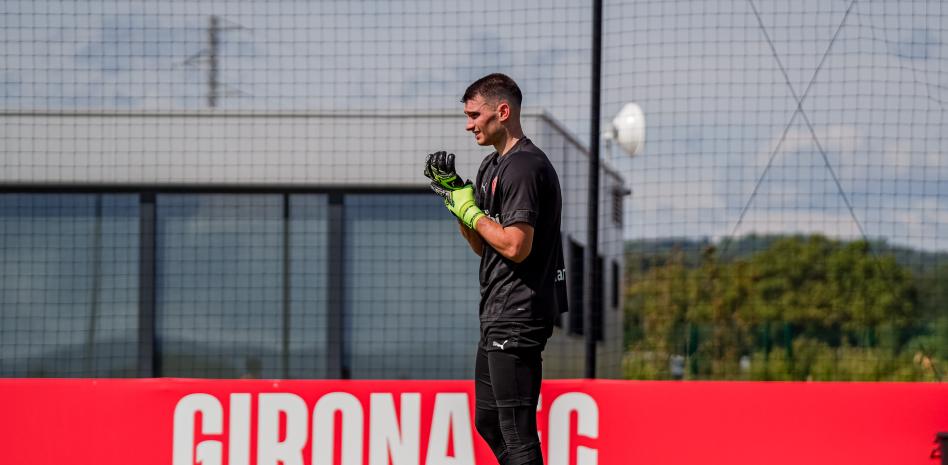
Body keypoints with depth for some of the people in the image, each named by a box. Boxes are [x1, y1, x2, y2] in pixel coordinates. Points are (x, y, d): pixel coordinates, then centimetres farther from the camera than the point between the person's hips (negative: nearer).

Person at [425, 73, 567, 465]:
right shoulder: (493, 165, 17)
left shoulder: (524, 167, -15)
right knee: (487, 420, 16)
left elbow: (515, 246, -24)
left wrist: (471, 211, -10)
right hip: (499, 315, 11)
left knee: (515, 430, -11)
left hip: (519, 315, -11)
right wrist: (453, 192, 10)